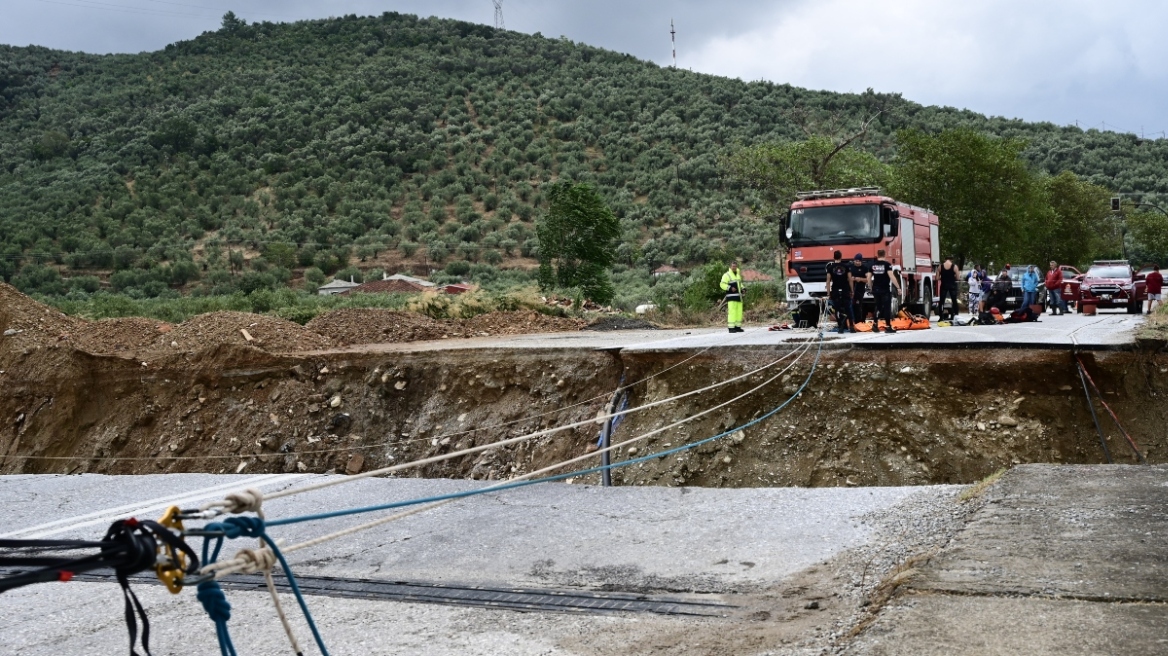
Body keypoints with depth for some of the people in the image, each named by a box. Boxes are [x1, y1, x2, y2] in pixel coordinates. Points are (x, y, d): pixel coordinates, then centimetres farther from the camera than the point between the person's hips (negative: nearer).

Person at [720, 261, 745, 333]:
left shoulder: (738, 274, 19)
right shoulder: (727, 275, -5)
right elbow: (722, 284, -11)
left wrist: (742, 289, 13)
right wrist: (730, 288, -23)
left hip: (739, 297, 8)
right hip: (731, 297, -8)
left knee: (739, 312, 7)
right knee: (732, 311, -13)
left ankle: (737, 327, 13)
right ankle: (731, 328, -14)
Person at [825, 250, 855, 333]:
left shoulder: (830, 267, -1)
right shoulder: (846, 266, 2)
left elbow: (828, 280, -4)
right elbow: (850, 279, 0)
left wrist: (828, 293, 1)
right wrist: (852, 290, 8)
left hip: (835, 291, -1)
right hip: (845, 291, 1)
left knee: (838, 310, 1)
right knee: (848, 309, 7)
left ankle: (840, 327, -2)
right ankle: (851, 326, 4)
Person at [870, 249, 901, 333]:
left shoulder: (873, 265, 5)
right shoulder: (887, 264, -9)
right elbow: (891, 277, -17)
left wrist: (871, 287, 19)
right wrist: (898, 288, -15)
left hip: (876, 289, 5)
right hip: (885, 290, -5)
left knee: (878, 307, 16)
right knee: (887, 307, -1)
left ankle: (875, 325, 13)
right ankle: (888, 326, -4)